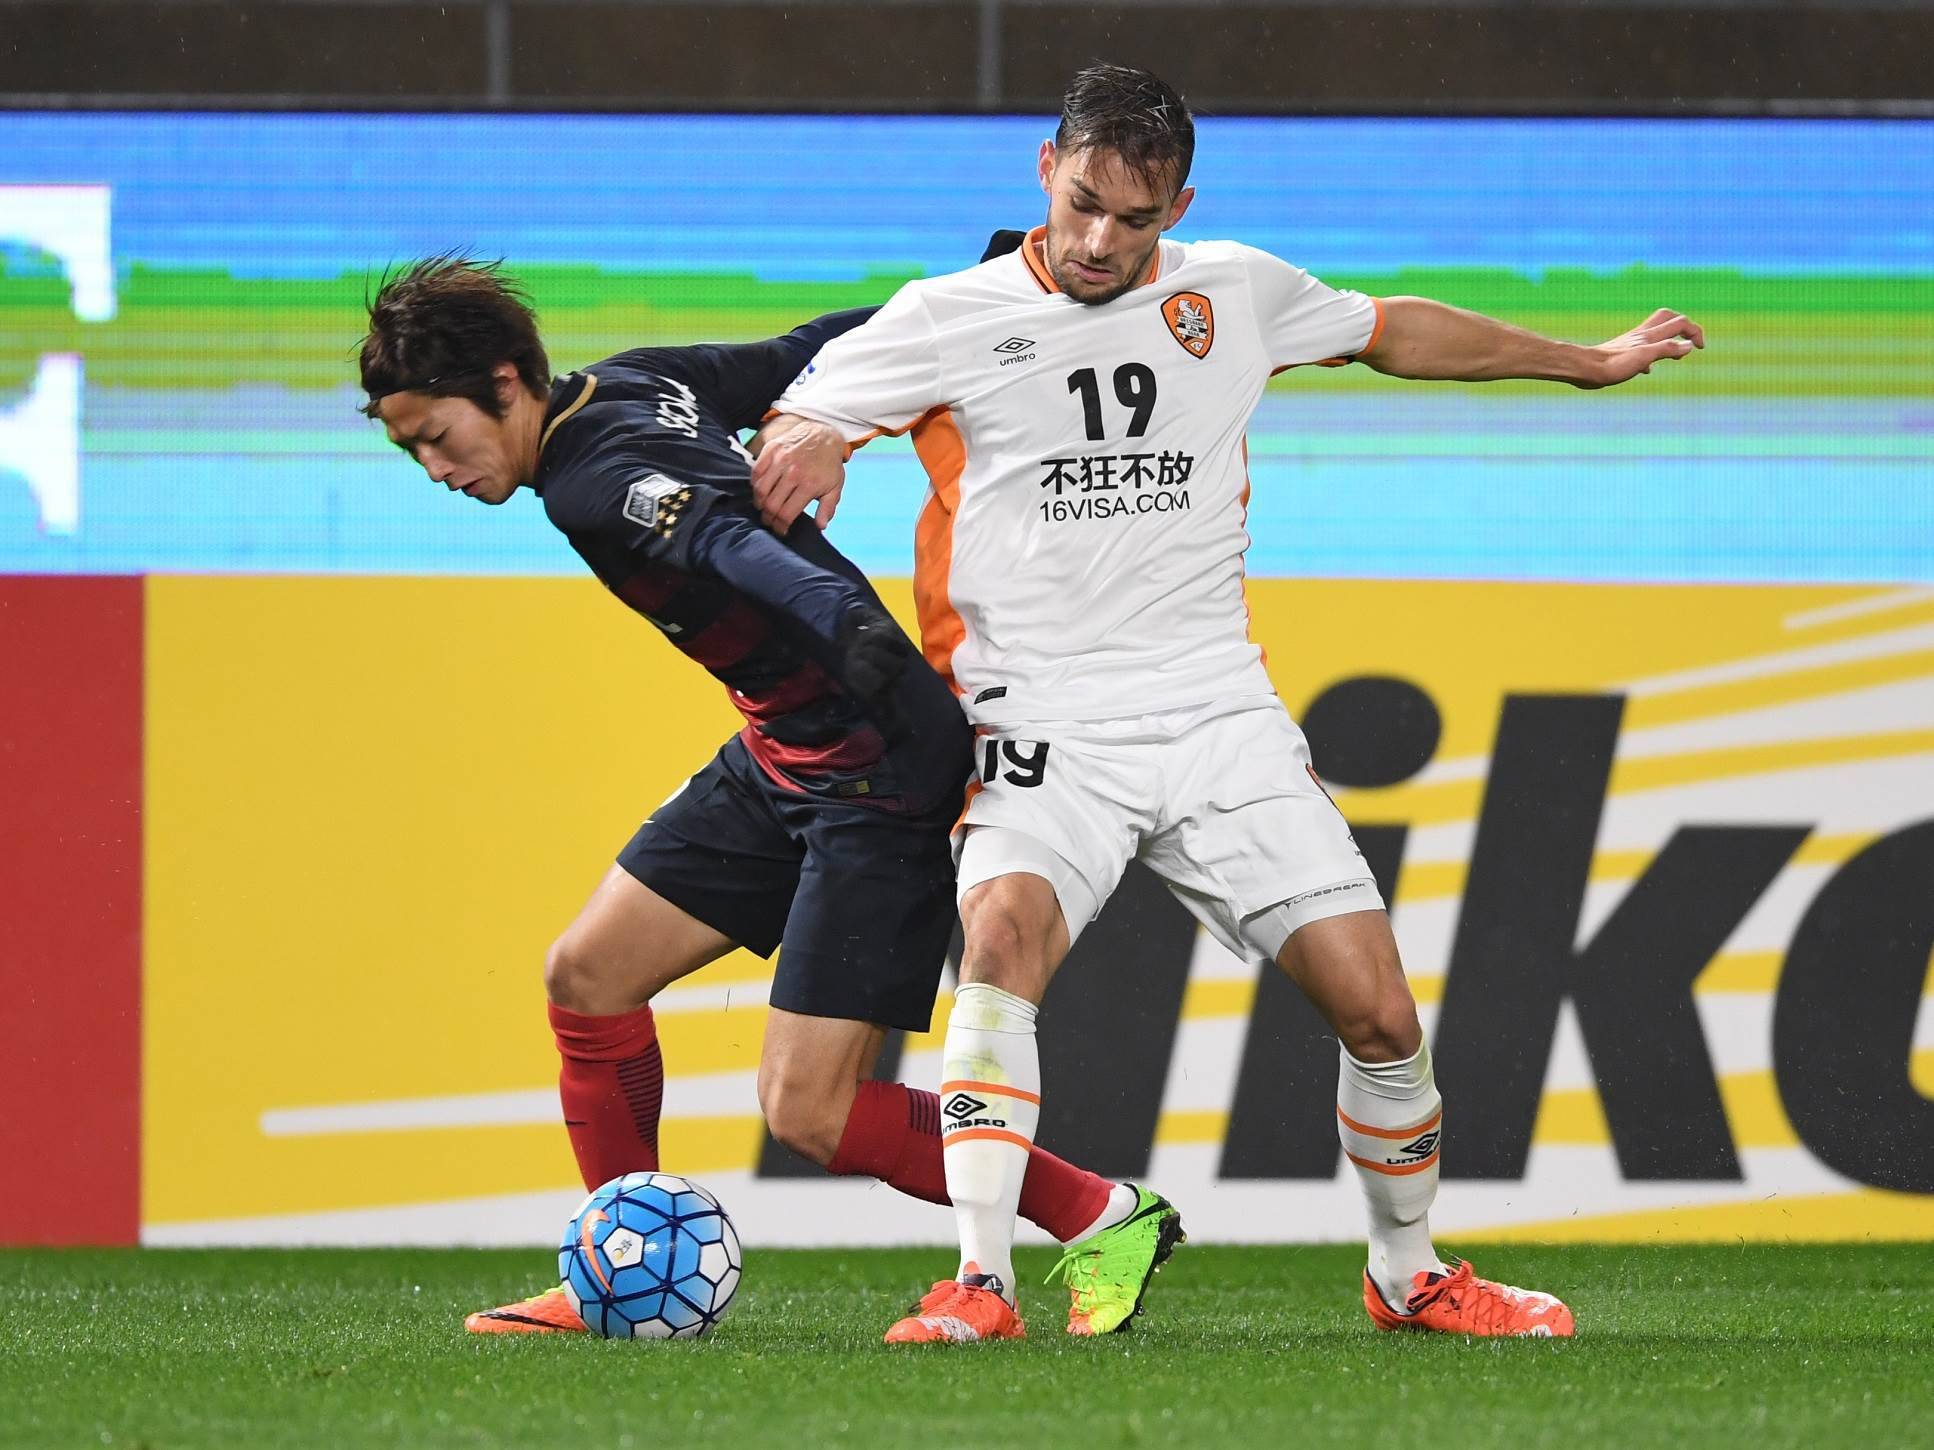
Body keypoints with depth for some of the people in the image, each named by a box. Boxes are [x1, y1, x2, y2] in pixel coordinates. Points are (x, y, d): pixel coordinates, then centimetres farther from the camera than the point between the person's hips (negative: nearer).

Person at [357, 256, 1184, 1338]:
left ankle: (1107, 1220, 2)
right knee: (588, 973, 9)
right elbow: (812, 353, 12)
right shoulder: (634, 383, 5)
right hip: (782, 760, 10)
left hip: (879, 777, -10)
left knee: (808, 1113, -11)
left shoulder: (593, 487, -23)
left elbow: (728, 541, -41)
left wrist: (848, 623, -59)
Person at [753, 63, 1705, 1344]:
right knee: (1006, 931, -32)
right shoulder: (951, 321, 2)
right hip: (1044, 732, -3)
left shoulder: (1234, 293, 10)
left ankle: (1409, 1274, 18)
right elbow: (787, 427, 7)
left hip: (1220, 716, 3)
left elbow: (1390, 329, 27)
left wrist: (1587, 363, 34)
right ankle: (981, 1285, -31)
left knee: (1378, 1008, -5)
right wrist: (806, 444, -18)